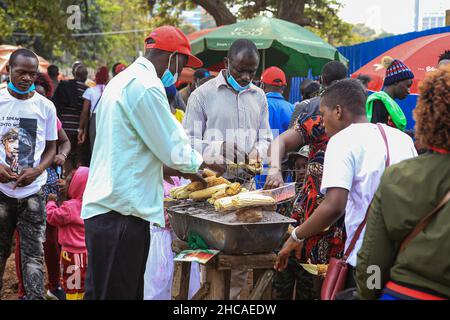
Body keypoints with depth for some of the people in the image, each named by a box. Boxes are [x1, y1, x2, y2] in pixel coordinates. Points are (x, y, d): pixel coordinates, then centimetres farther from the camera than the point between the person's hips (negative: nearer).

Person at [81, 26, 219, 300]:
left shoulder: (123, 81, 19)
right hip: (121, 214, -10)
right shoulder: (146, 86, -14)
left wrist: (181, 171, 24)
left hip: (105, 209, 10)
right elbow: (174, 149, -11)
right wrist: (199, 163, 9)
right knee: (118, 292, -4)